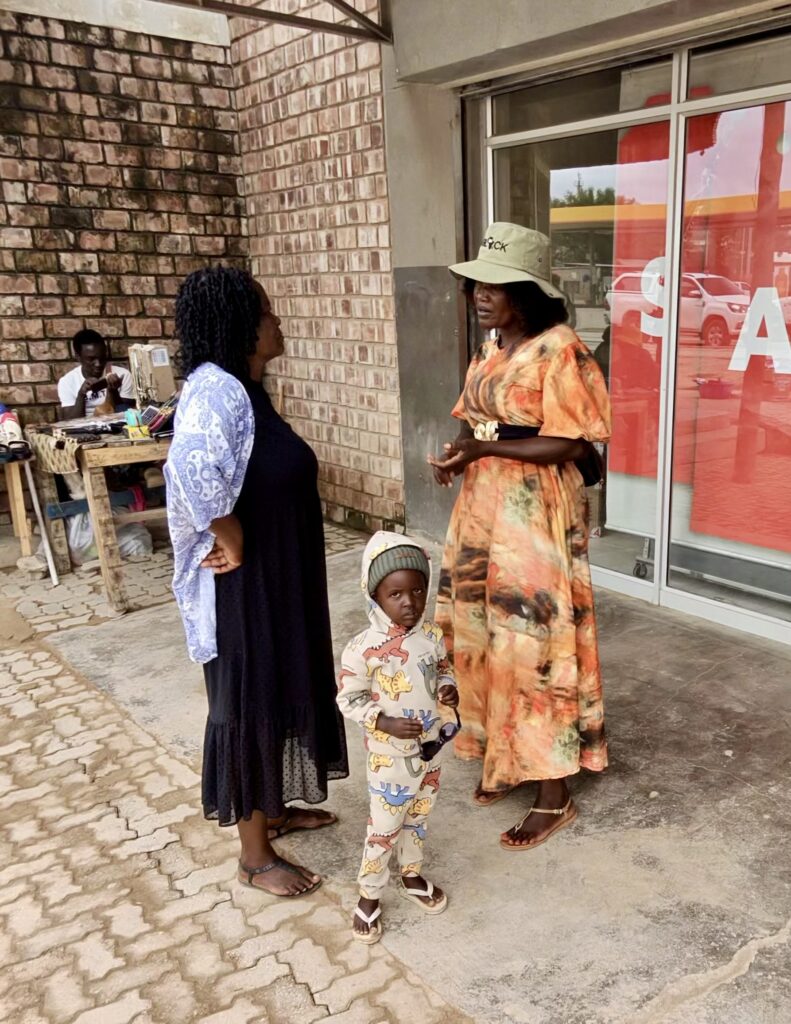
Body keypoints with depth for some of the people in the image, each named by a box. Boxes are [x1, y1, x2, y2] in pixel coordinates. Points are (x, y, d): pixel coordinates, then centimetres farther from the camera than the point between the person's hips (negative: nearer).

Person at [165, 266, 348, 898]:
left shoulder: (245, 387, 8)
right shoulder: (217, 388, -23)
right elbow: (196, 470, -39)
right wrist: (232, 540, -25)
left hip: (278, 576, 10)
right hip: (246, 583, -10)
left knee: (279, 692, 22)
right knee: (248, 703, 4)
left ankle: (273, 809, 43)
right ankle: (255, 856, 22)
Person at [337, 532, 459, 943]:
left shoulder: (431, 635, -8)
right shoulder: (363, 648, -23)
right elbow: (348, 699, -15)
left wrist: (449, 688, -12)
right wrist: (386, 723, -24)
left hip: (430, 749, 5)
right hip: (390, 757, -5)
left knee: (418, 818, 24)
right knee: (384, 827, 9)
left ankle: (411, 875, 48)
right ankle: (369, 895, 31)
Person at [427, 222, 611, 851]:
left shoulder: (559, 351, -14)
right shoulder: (492, 348, 10)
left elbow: (572, 446, -17)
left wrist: (483, 448, -21)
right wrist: (456, 451, -6)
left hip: (535, 512, -8)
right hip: (482, 505, 8)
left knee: (533, 646, -2)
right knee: (481, 634, 14)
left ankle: (555, 795, 14)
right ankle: (505, 757, 33)